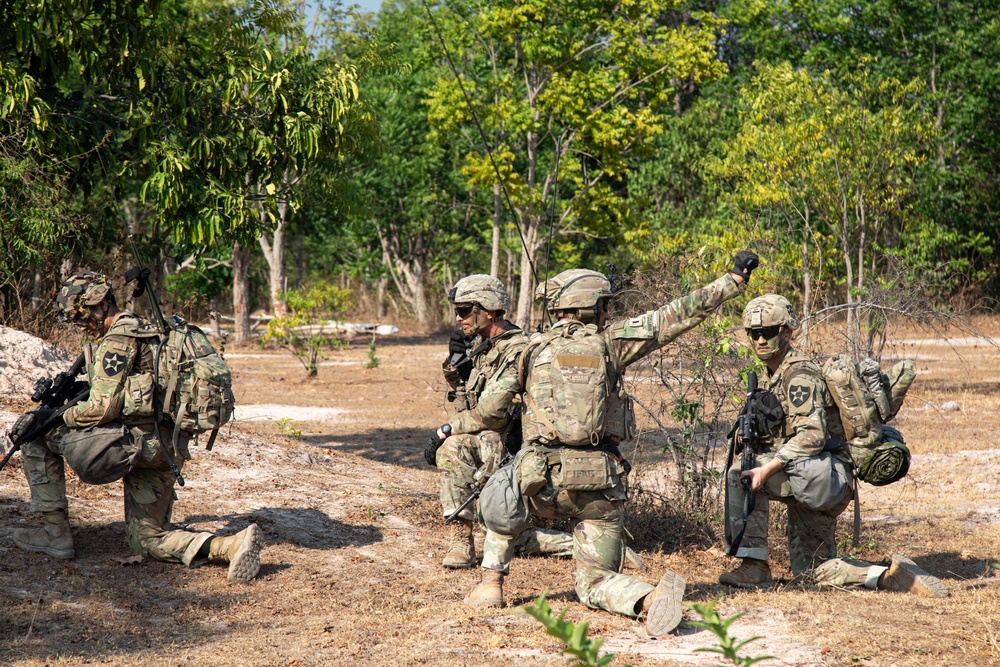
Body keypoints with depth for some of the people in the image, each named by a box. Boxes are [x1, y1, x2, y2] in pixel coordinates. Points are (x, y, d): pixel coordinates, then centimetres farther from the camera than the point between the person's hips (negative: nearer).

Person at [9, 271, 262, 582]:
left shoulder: (117, 341, -9)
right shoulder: (142, 332, 23)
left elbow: (102, 408, -15)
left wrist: (58, 418, 1)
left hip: (135, 439, -10)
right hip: (165, 451, 10)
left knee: (36, 436, 4)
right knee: (147, 540, 11)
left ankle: (54, 532, 3)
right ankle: (233, 545, -8)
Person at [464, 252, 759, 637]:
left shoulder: (534, 349, 7)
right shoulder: (608, 343, 4)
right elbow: (678, 316, 6)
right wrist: (735, 280, 14)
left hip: (544, 481, 0)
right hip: (601, 485, 0)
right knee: (596, 585, 12)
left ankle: (491, 584, 24)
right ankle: (652, 600, -20)